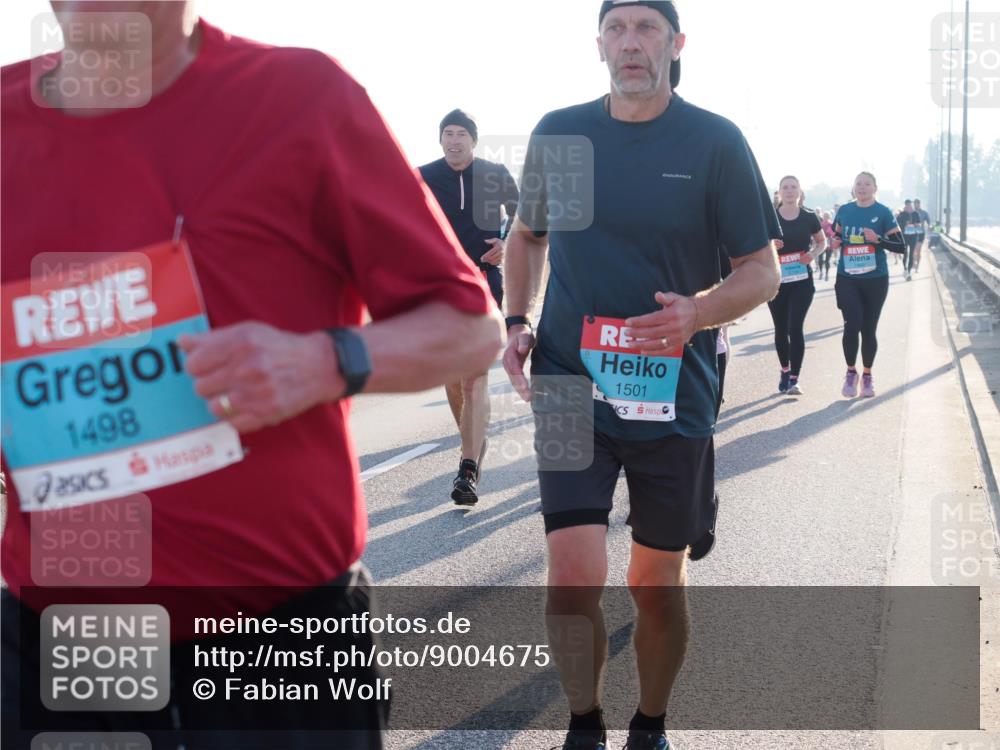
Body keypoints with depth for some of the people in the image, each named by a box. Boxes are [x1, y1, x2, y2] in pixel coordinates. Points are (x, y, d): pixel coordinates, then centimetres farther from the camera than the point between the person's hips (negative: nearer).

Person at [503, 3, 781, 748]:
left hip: (674, 394, -1)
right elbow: (528, 234, 19)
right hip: (570, 386, 1)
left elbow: (763, 270, -2)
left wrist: (699, 312, -22)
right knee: (574, 576, -10)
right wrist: (517, 322, 3)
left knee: (658, 582, 10)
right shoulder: (558, 134, 2)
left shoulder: (715, 141, -5)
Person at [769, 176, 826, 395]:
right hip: (776, 280, 1)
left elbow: (822, 242, 12)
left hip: (802, 281, -1)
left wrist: (813, 254, -9)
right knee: (781, 328, 11)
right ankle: (785, 370, 34)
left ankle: (794, 379, -5)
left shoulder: (808, 217, -1)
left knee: (796, 327, -10)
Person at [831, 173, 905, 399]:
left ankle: (867, 376, 23)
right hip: (847, 278, 1)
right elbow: (837, 236, 21)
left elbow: (901, 247, -5)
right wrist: (835, 241, -2)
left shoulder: (883, 213, -3)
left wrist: (878, 239, -20)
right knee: (852, 325, -11)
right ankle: (851, 372, 7)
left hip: (875, 280, -1)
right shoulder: (844, 211, 6)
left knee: (869, 329, 6)